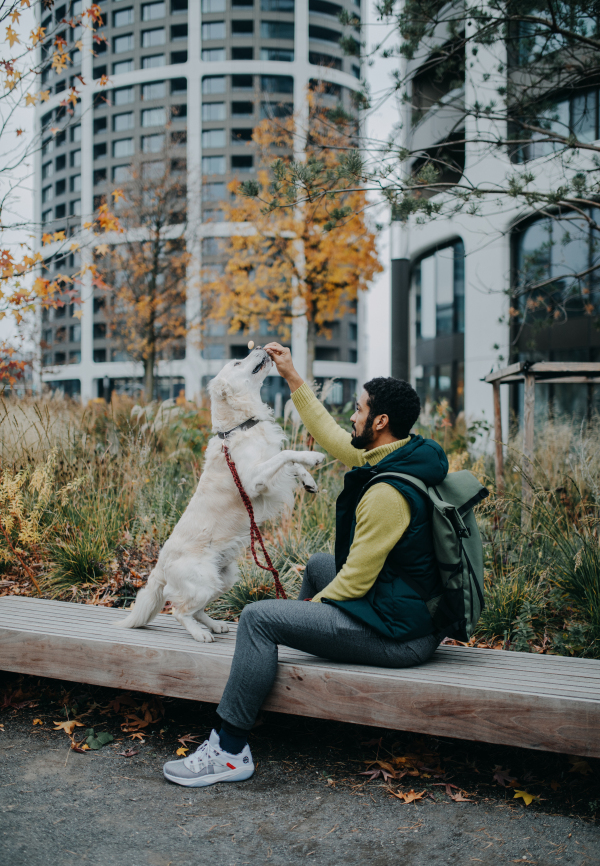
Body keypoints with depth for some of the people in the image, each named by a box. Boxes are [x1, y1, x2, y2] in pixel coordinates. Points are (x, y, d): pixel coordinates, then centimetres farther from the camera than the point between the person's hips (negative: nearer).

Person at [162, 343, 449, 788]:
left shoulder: (388, 494, -25)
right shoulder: (400, 456, 4)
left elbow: (356, 582, -22)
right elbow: (330, 435, 17)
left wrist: (311, 606, -5)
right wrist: (293, 377, 19)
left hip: (397, 634, -10)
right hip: (417, 611, 10)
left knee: (259, 618, -13)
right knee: (319, 564, 30)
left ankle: (230, 750, -5)